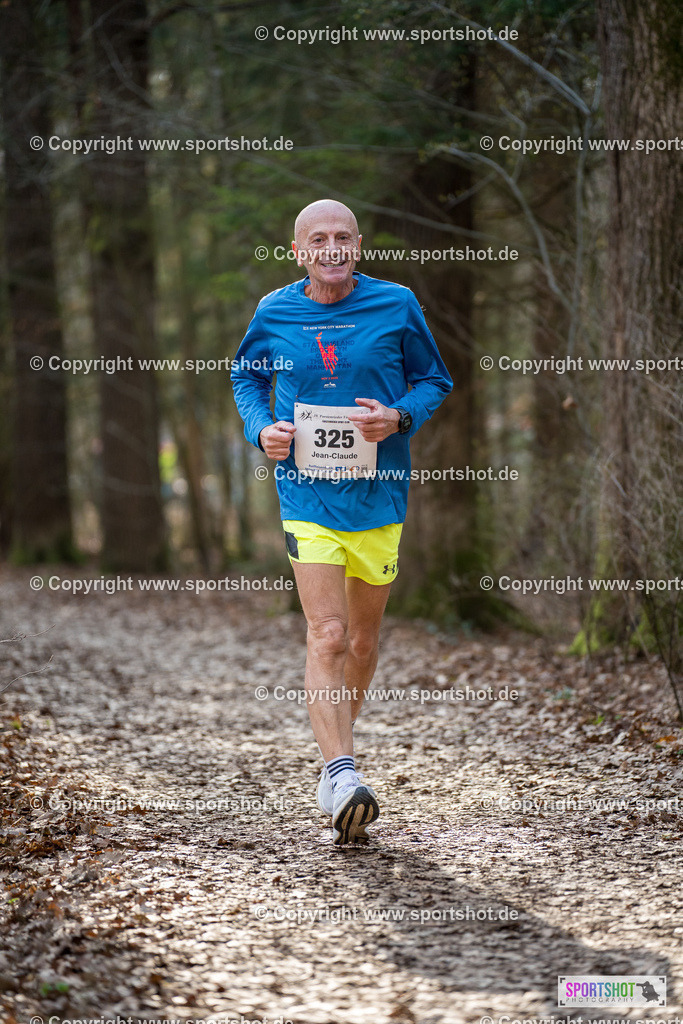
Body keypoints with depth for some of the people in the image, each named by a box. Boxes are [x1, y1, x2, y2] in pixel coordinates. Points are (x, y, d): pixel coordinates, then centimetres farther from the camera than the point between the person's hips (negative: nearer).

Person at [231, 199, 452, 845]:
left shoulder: (395, 306, -1)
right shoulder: (273, 313, 2)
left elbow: (433, 379, 9)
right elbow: (246, 378, 19)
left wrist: (399, 417, -12)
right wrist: (262, 430, -1)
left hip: (378, 494, 1)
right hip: (307, 495, -1)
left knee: (363, 638, 13)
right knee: (327, 635, -15)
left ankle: (335, 757, 35)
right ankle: (341, 773, -20)